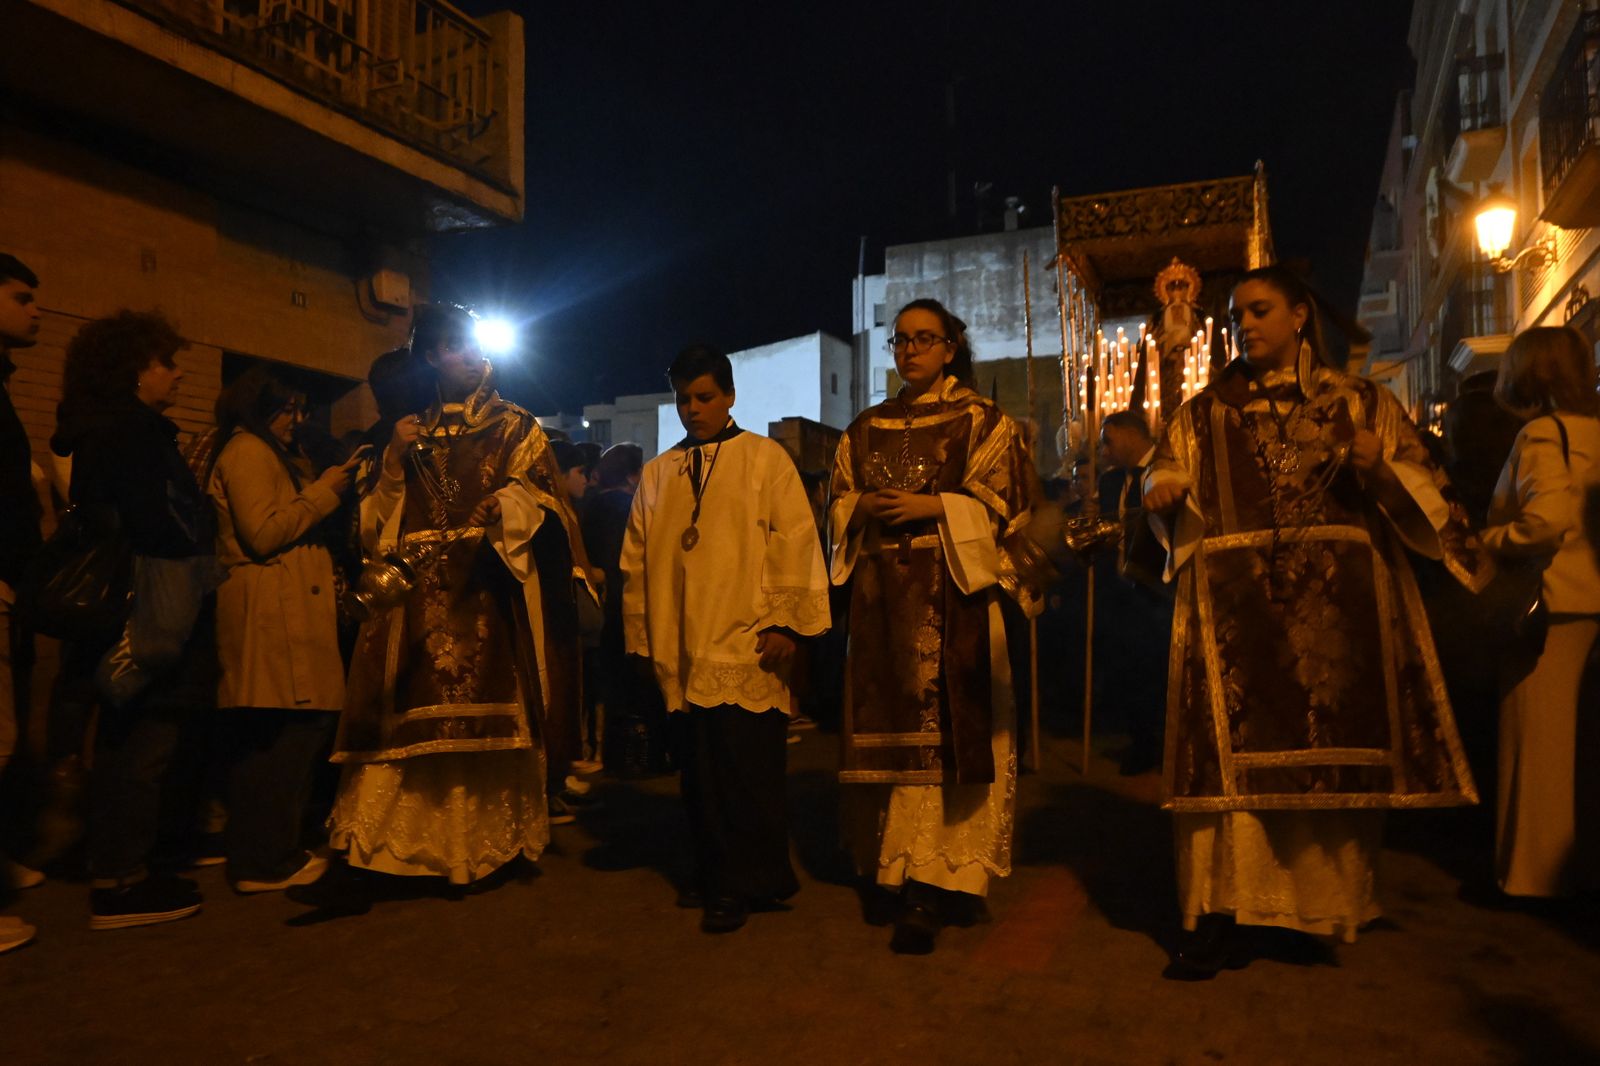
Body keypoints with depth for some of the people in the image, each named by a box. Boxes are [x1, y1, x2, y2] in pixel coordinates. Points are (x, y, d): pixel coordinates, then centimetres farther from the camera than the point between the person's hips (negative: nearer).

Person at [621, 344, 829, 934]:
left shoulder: (766, 459, 2)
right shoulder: (656, 474, 15)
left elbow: (796, 542, -4)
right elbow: (636, 561, 14)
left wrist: (786, 621, -11)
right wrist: (640, 636, 11)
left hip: (745, 647, -4)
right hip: (682, 652, 4)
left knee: (745, 773, -2)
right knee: (700, 772, 9)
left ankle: (744, 883, 13)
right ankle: (713, 874, 24)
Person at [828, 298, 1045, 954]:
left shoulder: (981, 421, 5)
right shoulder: (866, 428, 18)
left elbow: (1000, 505, -1)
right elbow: (838, 503, 18)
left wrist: (933, 507, -13)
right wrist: (862, 508, -4)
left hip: (951, 594, -4)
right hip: (883, 595, 4)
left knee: (939, 725, -8)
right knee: (889, 725, 3)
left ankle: (926, 888, -6)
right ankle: (892, 867, 15)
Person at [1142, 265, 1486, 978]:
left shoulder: (1360, 403, 12)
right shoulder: (1205, 412, 14)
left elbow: (1422, 491, 7)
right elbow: (1166, 478, 8)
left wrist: (1381, 467, -14)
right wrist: (1162, 492, -15)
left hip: (1338, 603, 1)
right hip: (1234, 606, 0)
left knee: (1337, 748, 2)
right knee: (1232, 752, -7)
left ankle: (1330, 903, 19)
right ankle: (1218, 914, -4)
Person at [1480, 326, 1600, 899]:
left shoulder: (1542, 433, -13)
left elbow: (1550, 515, -26)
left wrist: (1489, 541, -12)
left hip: (1549, 602, -8)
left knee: (1537, 743, 2)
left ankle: (1534, 870, 11)